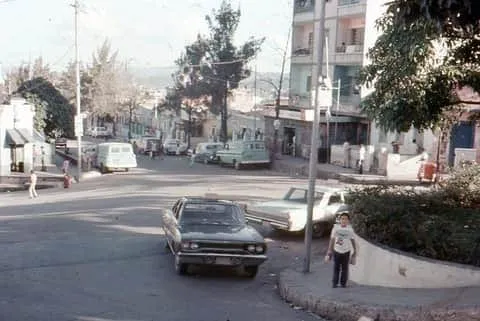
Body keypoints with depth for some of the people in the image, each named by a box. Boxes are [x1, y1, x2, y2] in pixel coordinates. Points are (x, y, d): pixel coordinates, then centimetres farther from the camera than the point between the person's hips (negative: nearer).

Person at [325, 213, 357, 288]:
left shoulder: (350, 229, -6)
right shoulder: (335, 227, -6)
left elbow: (353, 240, 1)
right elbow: (332, 239, 1)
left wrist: (355, 251, 2)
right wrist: (329, 250, 3)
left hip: (346, 251, 0)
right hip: (336, 251, 0)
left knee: (345, 268, 3)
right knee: (336, 268, 3)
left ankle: (343, 283, 13)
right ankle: (334, 283, 11)